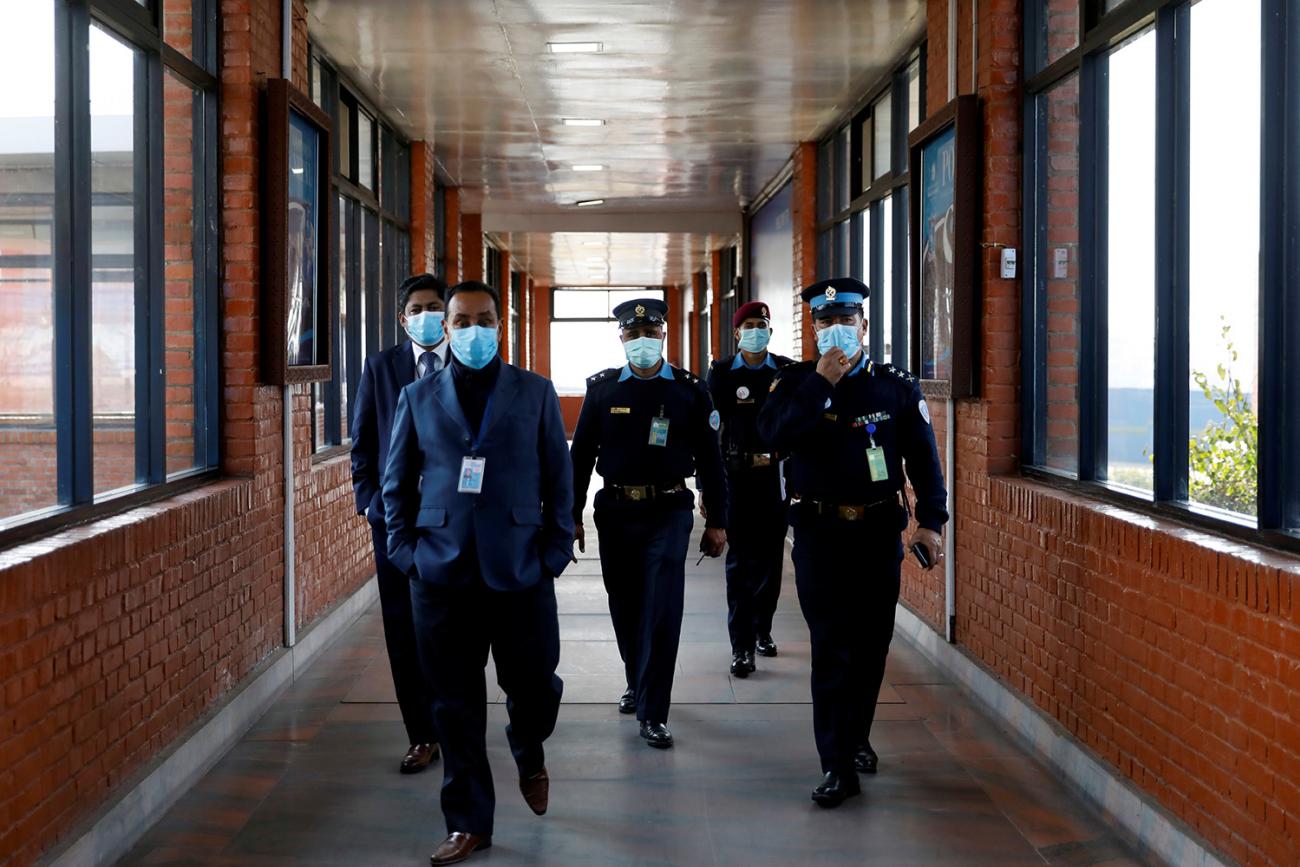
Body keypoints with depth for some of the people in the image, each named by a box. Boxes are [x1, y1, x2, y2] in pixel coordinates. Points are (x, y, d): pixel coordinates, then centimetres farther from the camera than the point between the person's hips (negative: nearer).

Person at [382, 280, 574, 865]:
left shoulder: (535, 393, 5)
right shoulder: (418, 397, 8)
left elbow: (559, 478, 5)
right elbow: (397, 482, 12)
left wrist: (556, 551, -2)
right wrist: (406, 551, 2)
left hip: (520, 569, -1)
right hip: (442, 572, 1)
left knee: (535, 685, 4)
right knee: (456, 703, 4)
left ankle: (529, 754, 39)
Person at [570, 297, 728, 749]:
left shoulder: (689, 391, -1)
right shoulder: (602, 389, 1)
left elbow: (709, 459, 2)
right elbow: (581, 455, 4)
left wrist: (717, 521, 1)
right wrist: (572, 517, 1)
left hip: (668, 513, -2)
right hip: (616, 512, 2)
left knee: (662, 610, -7)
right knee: (625, 606, 13)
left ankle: (652, 712, -3)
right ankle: (637, 682, 35)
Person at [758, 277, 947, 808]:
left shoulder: (897, 387, 3)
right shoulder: (796, 383, 2)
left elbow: (924, 459, -1)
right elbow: (773, 435, -18)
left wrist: (931, 521, -11)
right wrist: (821, 382, -22)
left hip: (879, 532, 2)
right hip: (819, 535, -2)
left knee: (871, 645, 12)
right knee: (832, 650, -4)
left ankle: (856, 738, 33)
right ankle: (837, 767, -1)